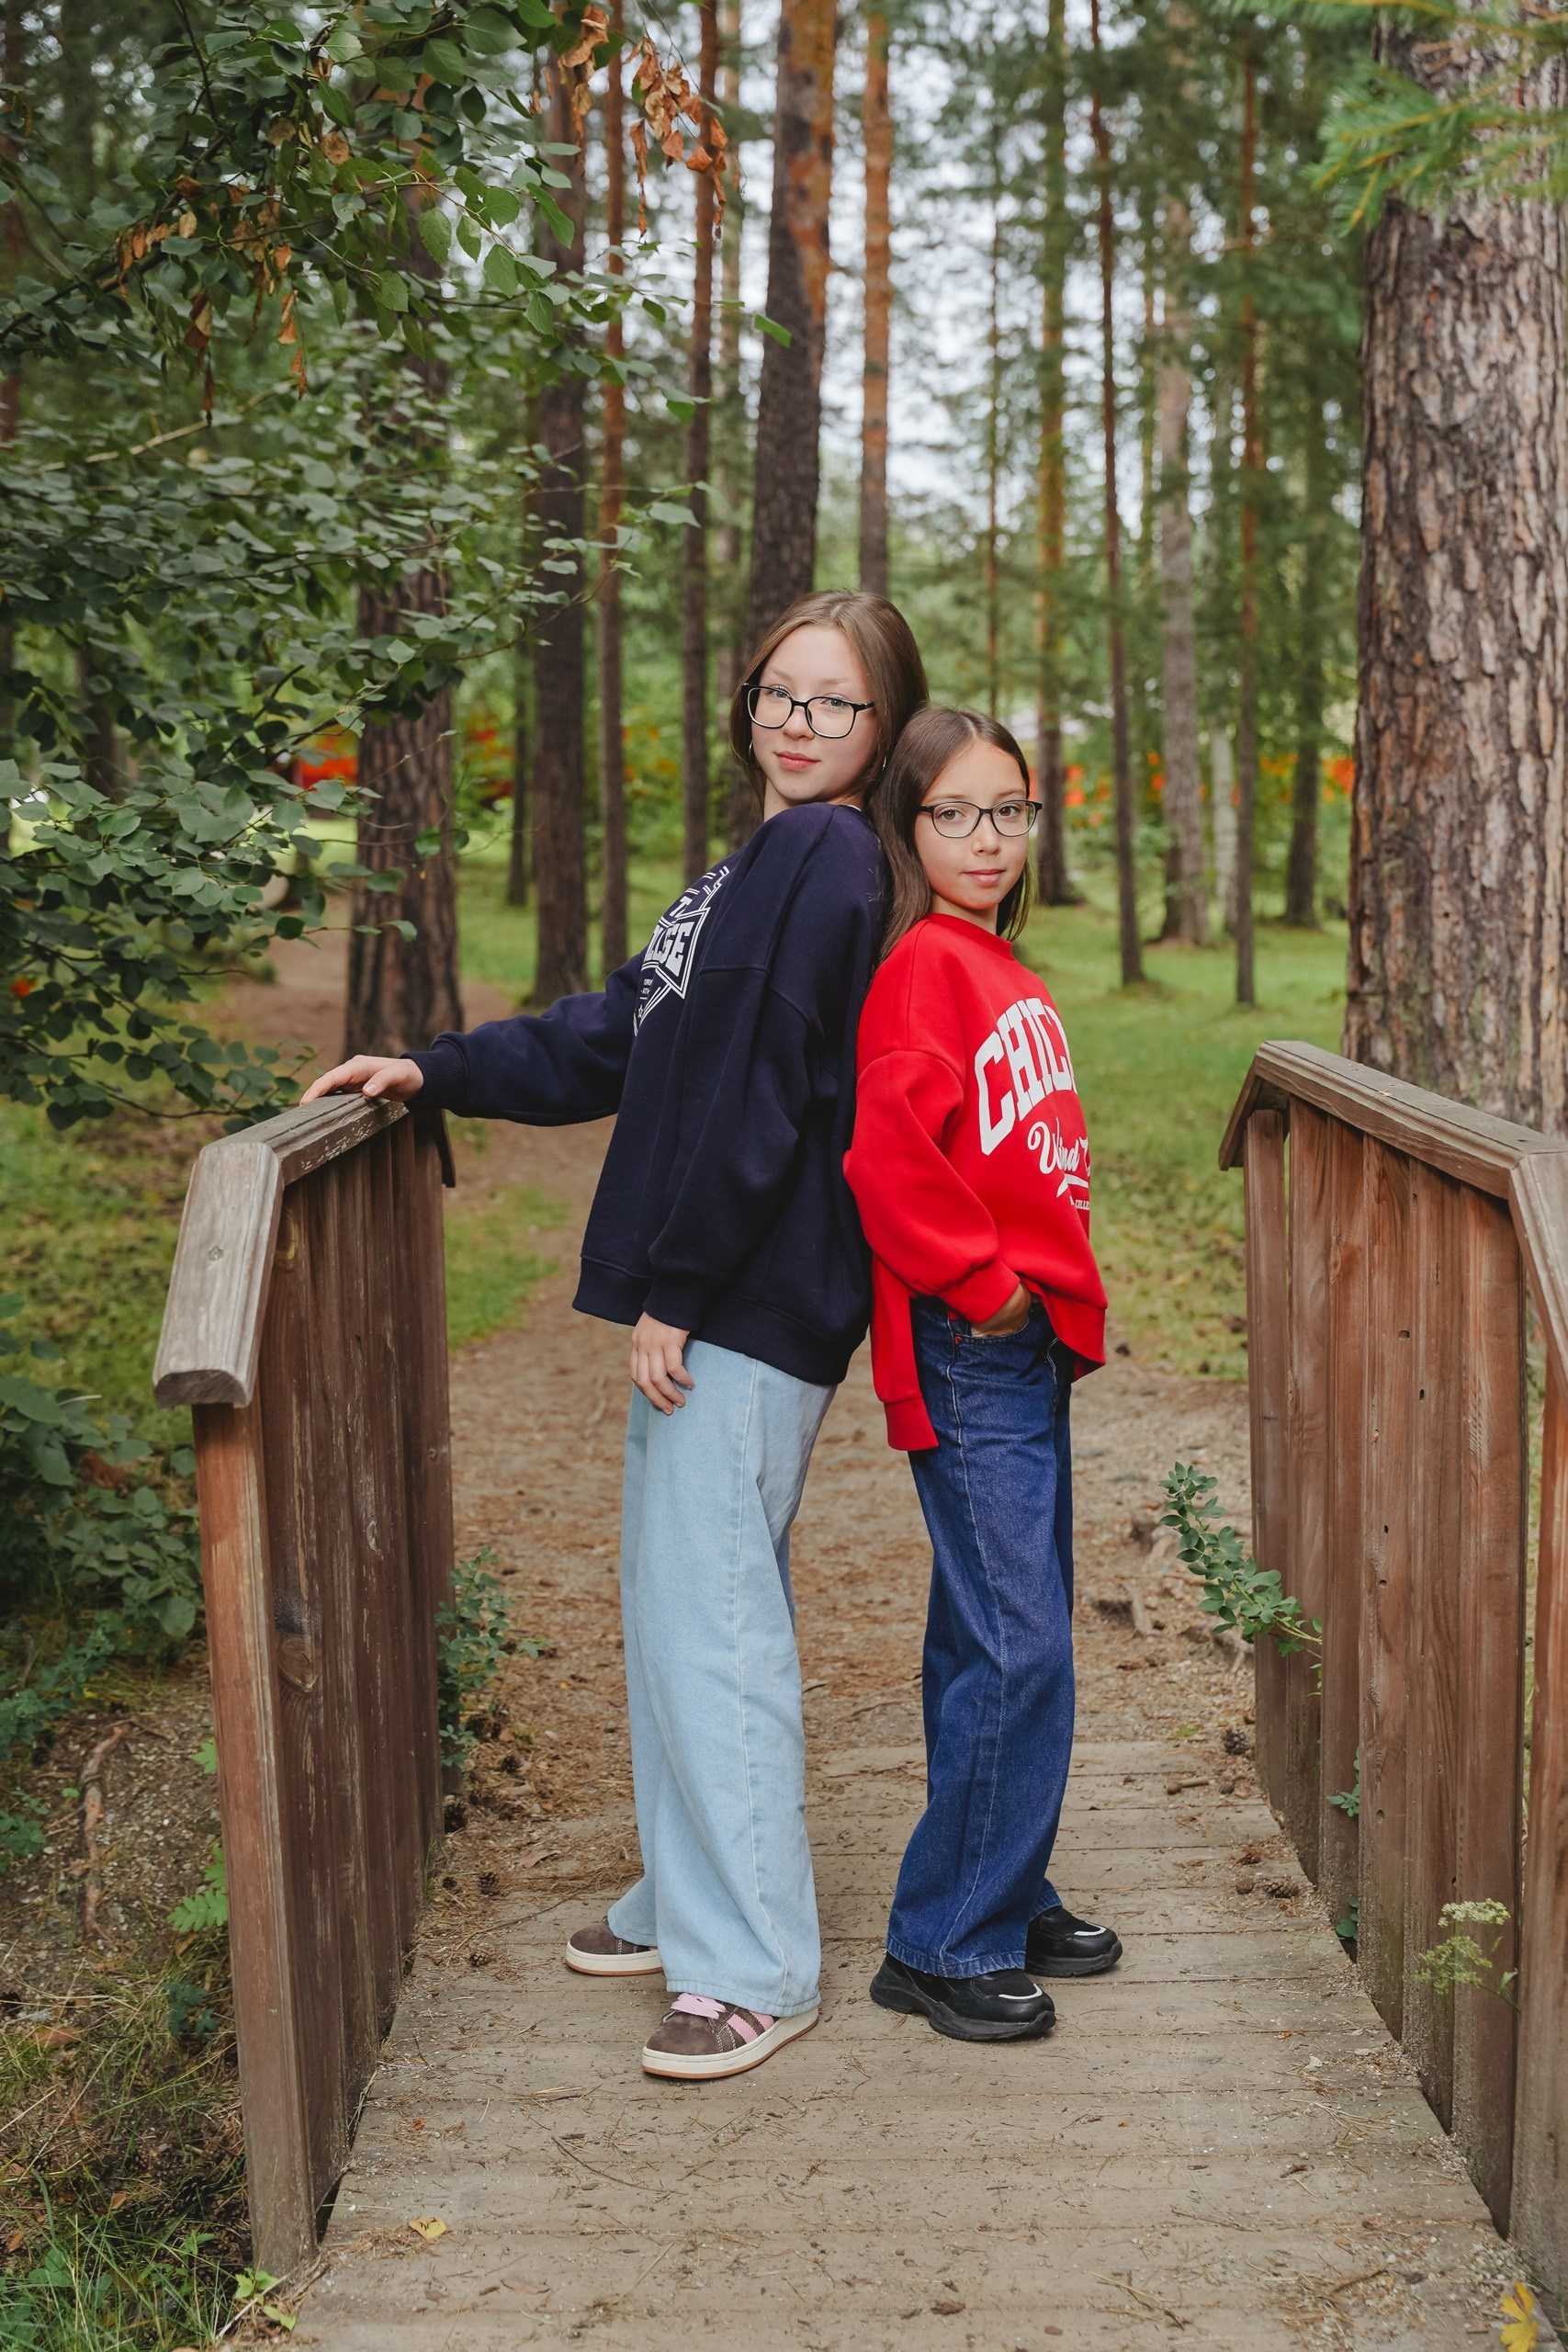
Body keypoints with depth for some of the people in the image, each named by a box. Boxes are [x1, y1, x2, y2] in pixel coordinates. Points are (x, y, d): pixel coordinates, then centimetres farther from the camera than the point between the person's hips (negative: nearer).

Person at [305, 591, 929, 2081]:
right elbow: (618, 1036, 24)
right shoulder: (761, 866, 20)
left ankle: (756, 1970, 5)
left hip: (750, 1309, -10)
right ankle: (685, 1900, 31)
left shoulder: (830, 863, -12)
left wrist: (673, 1291, -17)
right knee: (676, 1606, 17)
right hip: (709, 1300, 10)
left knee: (708, 1619, -6)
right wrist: (438, 1074, 21)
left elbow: (762, 1095, -18)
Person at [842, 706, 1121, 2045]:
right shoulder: (925, 960, -12)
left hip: (1029, 1344, 9)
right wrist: (982, 1283, -15)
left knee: (1003, 1641, 16)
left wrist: (1061, 1298, 15)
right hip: (970, 1352, -9)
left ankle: (1007, 1900, 28)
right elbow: (887, 1149, -24)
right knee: (1016, 1649, -7)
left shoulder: (1003, 967, 16)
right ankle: (942, 1945, 5)